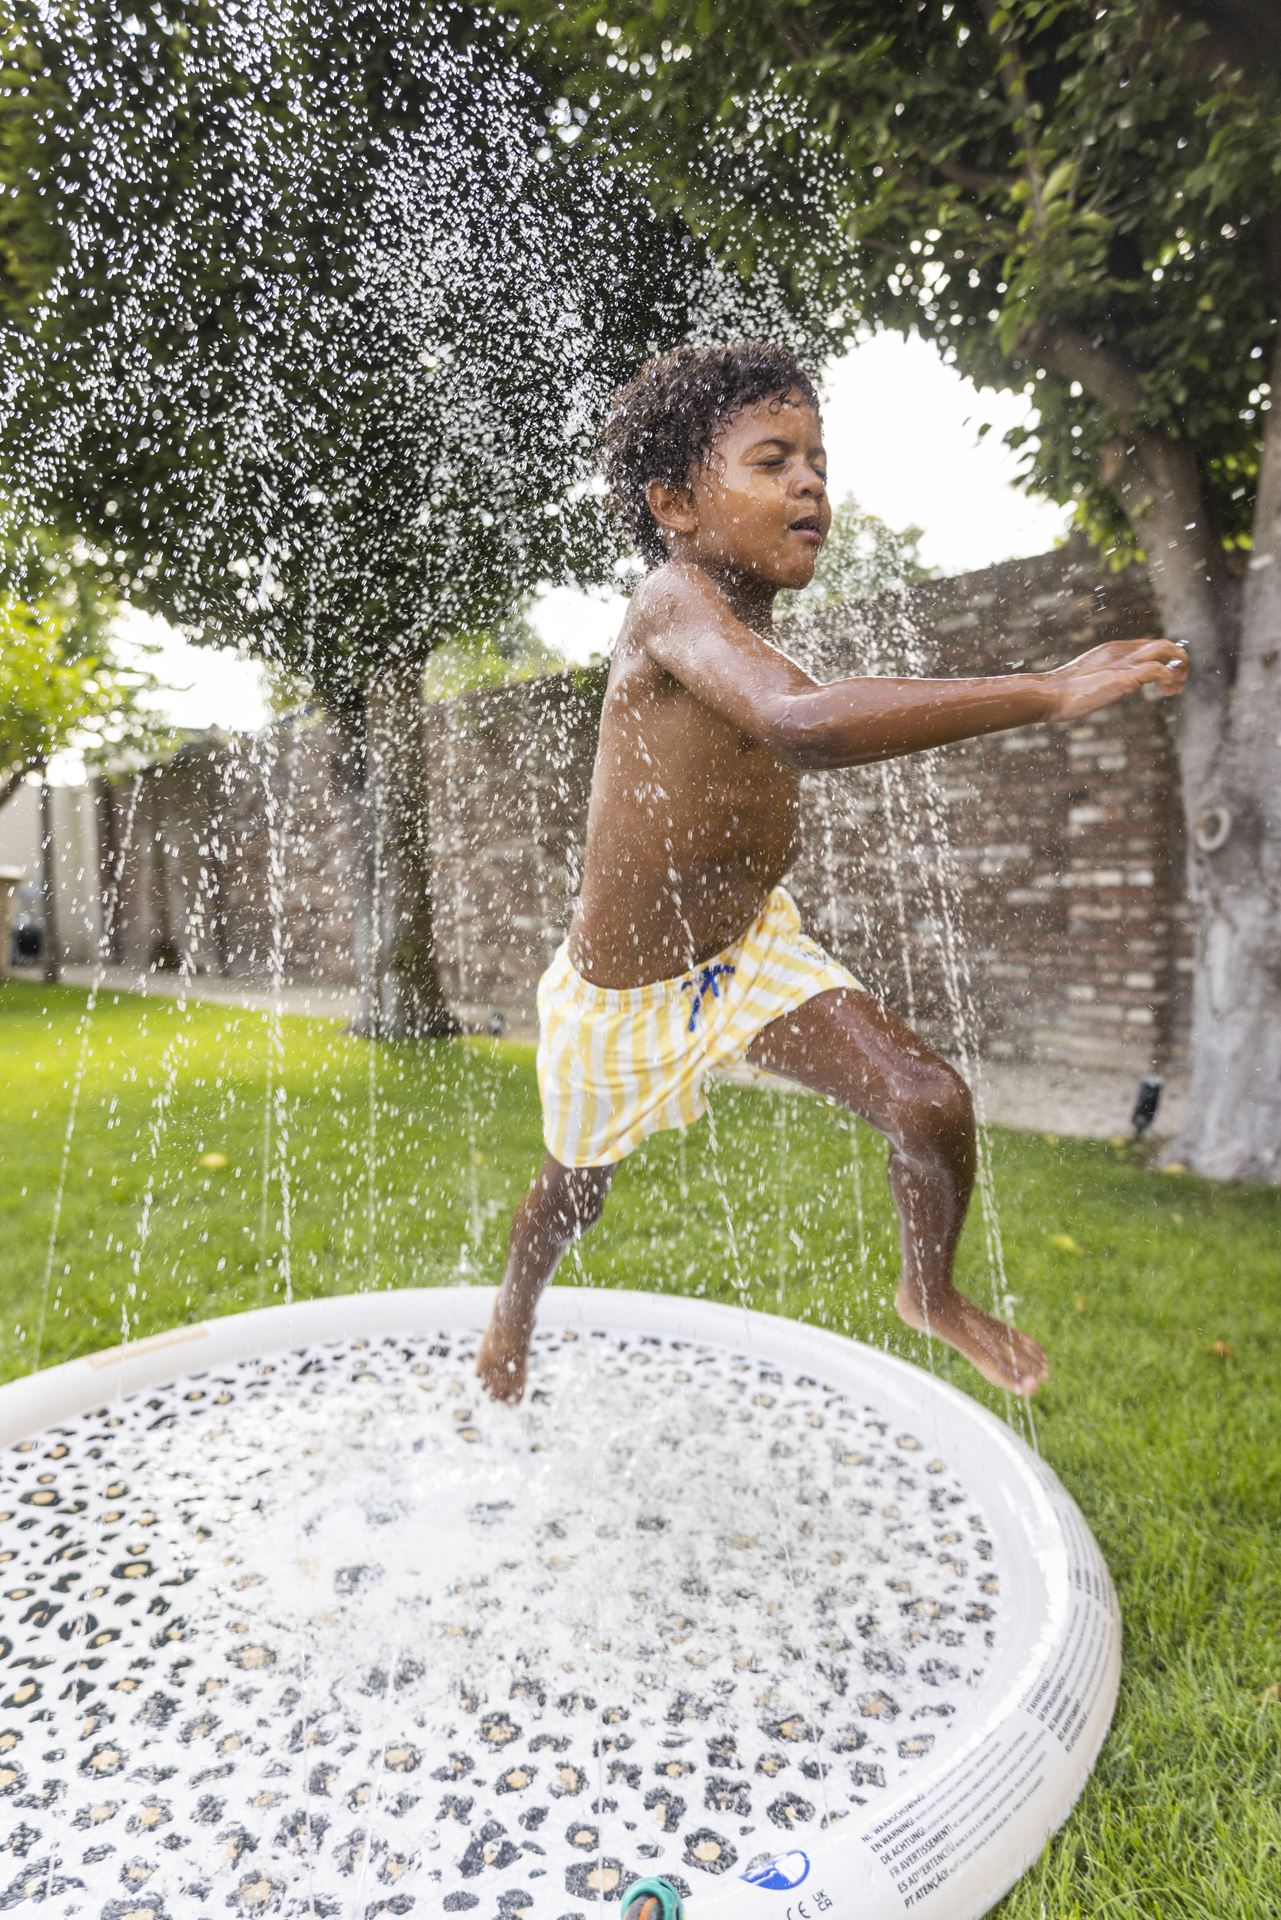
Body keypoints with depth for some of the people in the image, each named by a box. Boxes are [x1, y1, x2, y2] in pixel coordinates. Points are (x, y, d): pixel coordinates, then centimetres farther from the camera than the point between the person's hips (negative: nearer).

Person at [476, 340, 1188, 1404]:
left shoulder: (743, 621, -4)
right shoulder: (674, 602, -29)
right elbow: (801, 723, -49)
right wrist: (1048, 691, -47)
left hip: (750, 945, 5)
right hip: (620, 994, -5)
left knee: (933, 1102, -13)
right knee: (577, 1188, 21)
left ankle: (932, 1291, 20)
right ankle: (513, 1311, 57)